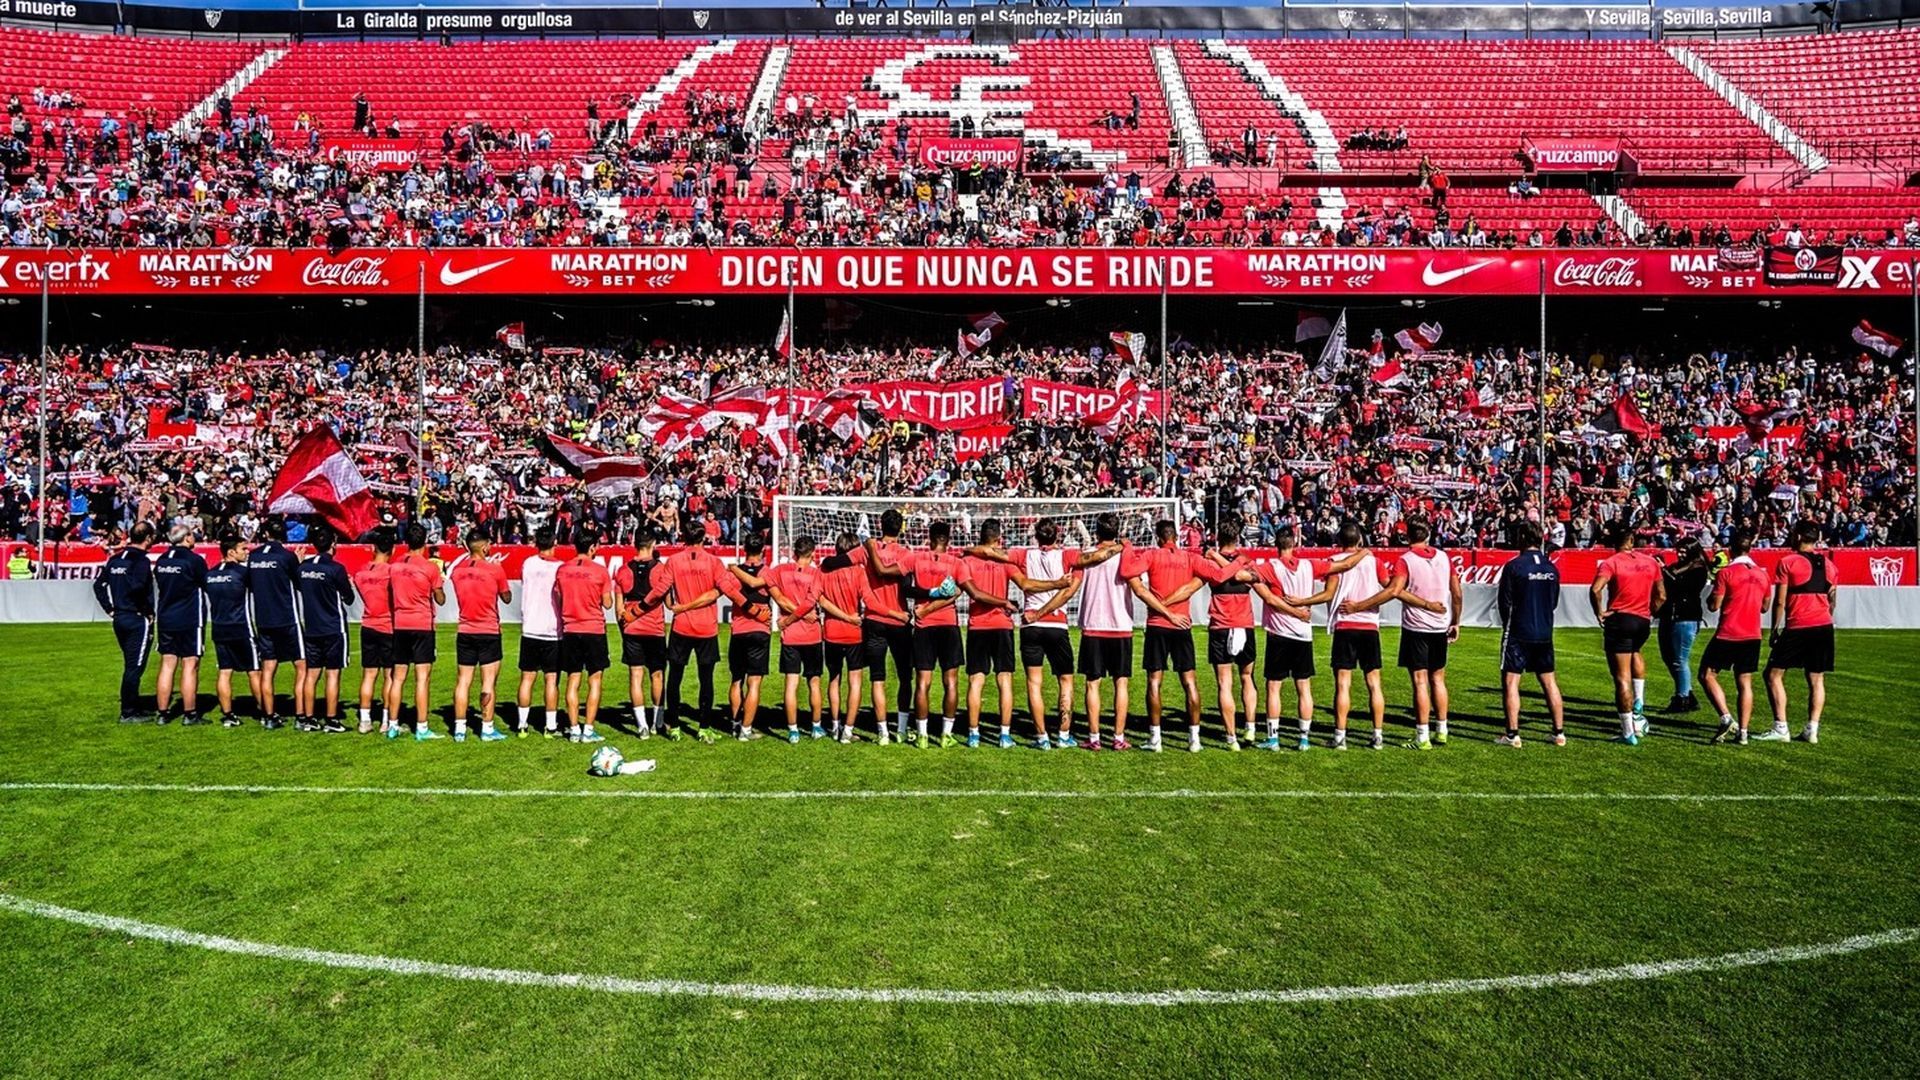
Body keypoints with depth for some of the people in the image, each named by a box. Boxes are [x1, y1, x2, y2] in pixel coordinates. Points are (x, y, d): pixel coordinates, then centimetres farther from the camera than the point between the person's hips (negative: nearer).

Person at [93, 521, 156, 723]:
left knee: (131, 666, 18)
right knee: (134, 667, -2)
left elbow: (98, 584, 14)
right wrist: (147, 612, -15)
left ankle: (134, 708, 25)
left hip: (119, 618, 8)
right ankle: (128, 713, 1)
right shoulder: (141, 560, -15)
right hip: (137, 620, -8)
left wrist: (110, 609, 16)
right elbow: (137, 587, -27)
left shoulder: (115, 558, 10)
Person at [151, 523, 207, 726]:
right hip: (190, 621, -6)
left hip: (165, 620, 6)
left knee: (167, 666, 9)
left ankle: (161, 713, 11)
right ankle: (189, 714, 0)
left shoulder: (161, 561, 7)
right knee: (190, 667, -2)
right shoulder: (194, 560, -12)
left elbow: (159, 587, 14)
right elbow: (207, 586, -4)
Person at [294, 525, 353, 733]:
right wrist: (348, 586, 15)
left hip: (311, 628, 5)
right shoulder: (336, 568, -13)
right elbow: (348, 597, -4)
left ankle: (308, 718, 14)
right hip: (333, 628, -5)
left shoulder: (303, 566, 3)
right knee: (333, 674, -1)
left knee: (311, 673, 10)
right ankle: (331, 720, 0)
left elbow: (300, 590, 14)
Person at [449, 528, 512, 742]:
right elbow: (507, 598, 1)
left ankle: (459, 728, 9)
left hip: (464, 632, 4)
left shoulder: (457, 570, 1)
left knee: (463, 681, 8)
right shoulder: (495, 569, -11)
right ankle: (487, 728, 3)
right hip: (489, 632, -4)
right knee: (488, 682, 1)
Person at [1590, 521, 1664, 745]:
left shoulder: (1611, 562, -8)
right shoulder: (1650, 561, 6)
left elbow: (1595, 589, -23)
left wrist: (1599, 613, -10)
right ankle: (1638, 707, 24)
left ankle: (1628, 732, 2)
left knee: (1622, 678, 0)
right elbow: (1661, 596, 10)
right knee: (1635, 653, 36)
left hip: (1619, 620, -5)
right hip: (1643, 621, 5)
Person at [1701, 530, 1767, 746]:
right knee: (1745, 683, 8)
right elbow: (1764, 606, 17)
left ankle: (1727, 719, -11)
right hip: (1752, 637, 5)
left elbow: (1713, 606, -11)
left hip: (1727, 635, -5)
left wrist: (1712, 593, 8)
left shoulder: (1726, 572, -11)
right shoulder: (1762, 574, 7)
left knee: (1707, 675, 4)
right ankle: (1743, 732, 5)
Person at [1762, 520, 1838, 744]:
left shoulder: (1787, 562, -6)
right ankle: (1812, 730, 5)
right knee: (1817, 680, 10)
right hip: (1824, 627, 6)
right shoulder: (1828, 564, 11)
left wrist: (1775, 628, 0)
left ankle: (1780, 729, -4)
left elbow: (1780, 601, -7)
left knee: (1774, 675, 2)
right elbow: (1832, 599, 16)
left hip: (1797, 627, -6)